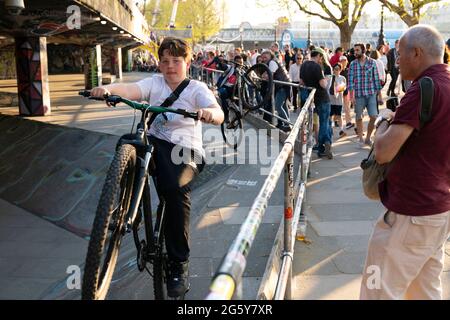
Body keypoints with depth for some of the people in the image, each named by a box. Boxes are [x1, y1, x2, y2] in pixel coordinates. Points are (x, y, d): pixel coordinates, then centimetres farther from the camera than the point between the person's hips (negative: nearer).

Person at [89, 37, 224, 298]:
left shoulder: (197, 89, 3)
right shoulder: (155, 83, 9)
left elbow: (219, 115, -16)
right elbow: (130, 90, -11)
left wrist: (210, 113, -41)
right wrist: (107, 88, -34)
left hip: (186, 150, -2)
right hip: (156, 143, 2)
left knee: (177, 189, -27)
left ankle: (179, 266, -10)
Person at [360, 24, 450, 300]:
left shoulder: (425, 88, -20)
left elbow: (383, 152, -24)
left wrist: (385, 121, -6)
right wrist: (397, 121, 11)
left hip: (411, 215, -10)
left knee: (380, 292, 1)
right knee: (427, 290, 19)